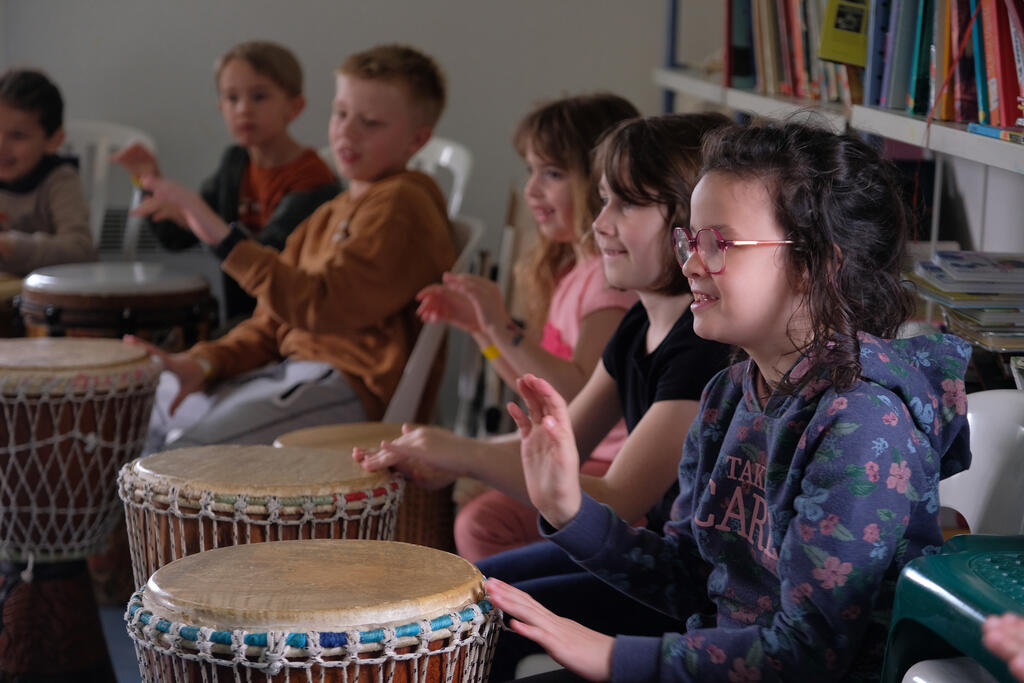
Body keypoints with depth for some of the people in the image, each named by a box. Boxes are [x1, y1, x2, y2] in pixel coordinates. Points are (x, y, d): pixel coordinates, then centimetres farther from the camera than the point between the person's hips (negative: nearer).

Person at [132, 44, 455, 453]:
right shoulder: (330, 216, 20)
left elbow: (323, 307, -23)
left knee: (192, 448, -23)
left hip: (354, 384, -10)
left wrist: (225, 239, -27)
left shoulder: (401, 206, -11)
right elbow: (273, 321, 18)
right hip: (289, 366, 10)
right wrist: (206, 361, -1)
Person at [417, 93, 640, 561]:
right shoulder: (570, 269, 14)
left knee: (484, 523, -21)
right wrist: (479, 325, 6)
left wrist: (503, 330, -28)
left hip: (613, 466, -10)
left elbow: (584, 394, -27)